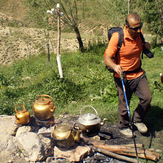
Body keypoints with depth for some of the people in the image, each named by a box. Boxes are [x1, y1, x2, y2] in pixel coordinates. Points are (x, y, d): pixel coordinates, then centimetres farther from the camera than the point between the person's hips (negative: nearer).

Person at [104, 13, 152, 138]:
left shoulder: (139, 34, -3)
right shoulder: (117, 37, -21)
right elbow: (107, 58, -20)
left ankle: (137, 120, 27)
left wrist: (146, 46, -5)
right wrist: (114, 66, -42)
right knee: (124, 104, 6)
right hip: (123, 76, -5)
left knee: (147, 97, 1)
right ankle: (123, 126, 31)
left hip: (139, 73, 5)